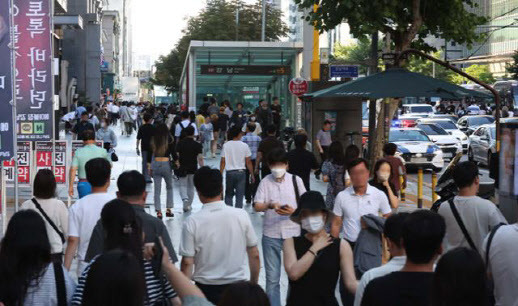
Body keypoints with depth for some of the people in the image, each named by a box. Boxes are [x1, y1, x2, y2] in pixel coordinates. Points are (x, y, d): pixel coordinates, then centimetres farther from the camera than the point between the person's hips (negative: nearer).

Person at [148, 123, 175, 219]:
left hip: (155, 164, 1)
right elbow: (173, 153, -3)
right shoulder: (169, 140, -4)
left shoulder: (153, 140, 2)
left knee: (157, 189, 5)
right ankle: (169, 209, 12)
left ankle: (158, 212, 1)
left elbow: (150, 154, 5)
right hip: (166, 164, -1)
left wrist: (149, 166, 11)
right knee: (169, 187, 17)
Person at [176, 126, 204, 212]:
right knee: (191, 187, 13)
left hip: (182, 169, 0)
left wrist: (178, 166, 5)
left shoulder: (180, 143, -3)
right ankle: (189, 205, 20)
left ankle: (185, 199, -21)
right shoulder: (197, 145, -7)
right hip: (193, 169, 0)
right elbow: (200, 158, -11)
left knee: (183, 186, 7)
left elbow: (177, 156, -5)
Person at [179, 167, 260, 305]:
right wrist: (254, 284, 14)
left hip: (205, 289, -1)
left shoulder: (192, 222, -11)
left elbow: (187, 263, -9)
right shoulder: (241, 215, -6)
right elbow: (254, 256, 0)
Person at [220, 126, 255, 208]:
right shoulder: (244, 145, -4)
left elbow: (223, 161, -3)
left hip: (230, 172, 1)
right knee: (239, 195, 4)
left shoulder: (226, 145, -3)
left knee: (228, 195, 14)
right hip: (241, 172, -1)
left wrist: (220, 174, 5)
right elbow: (248, 162, -1)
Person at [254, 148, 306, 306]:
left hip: (293, 233, 0)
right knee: (272, 277, 7)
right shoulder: (265, 182, -1)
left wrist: (293, 211, -16)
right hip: (271, 235, 0)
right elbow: (257, 206, -8)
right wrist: (270, 205, -28)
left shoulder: (296, 180, 0)